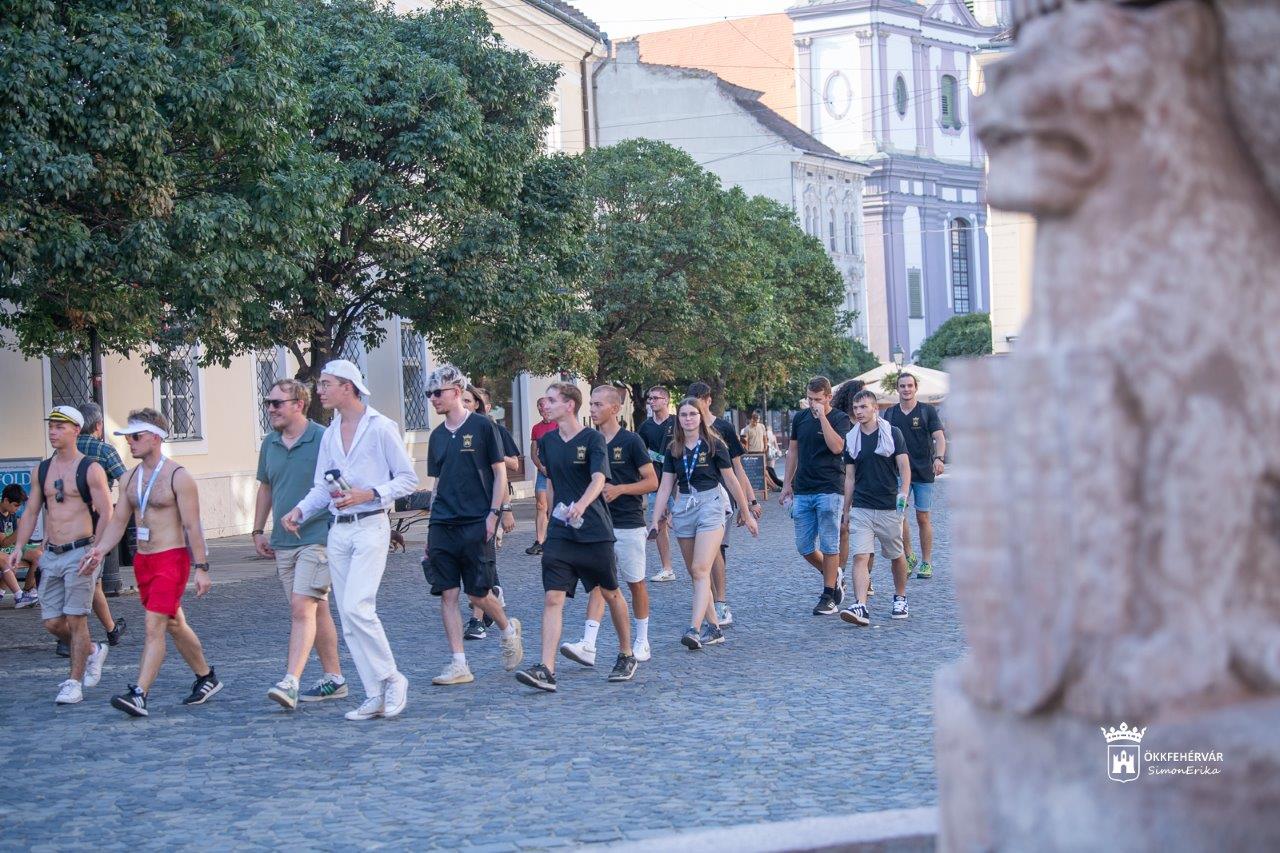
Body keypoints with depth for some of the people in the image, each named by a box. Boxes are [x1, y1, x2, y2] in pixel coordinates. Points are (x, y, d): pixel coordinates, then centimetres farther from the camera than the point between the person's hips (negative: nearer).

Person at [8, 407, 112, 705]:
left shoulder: (90, 469, -5)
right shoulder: (41, 470, 12)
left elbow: (106, 515, -8)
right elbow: (31, 512, 15)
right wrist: (19, 546, 1)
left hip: (80, 554, -6)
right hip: (51, 556, 6)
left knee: (75, 619, -6)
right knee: (52, 622, 6)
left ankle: (74, 683, 2)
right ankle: (92, 651, 31)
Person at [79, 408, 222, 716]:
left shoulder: (178, 477, -10)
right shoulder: (129, 479, 11)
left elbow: (192, 525, -12)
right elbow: (118, 520, 12)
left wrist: (201, 568, -15)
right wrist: (100, 549, -5)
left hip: (172, 558, -8)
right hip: (143, 560, 8)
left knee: (154, 627, -15)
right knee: (174, 625, 17)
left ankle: (139, 695, -21)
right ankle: (206, 678, 31)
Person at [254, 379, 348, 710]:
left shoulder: (323, 440, -9)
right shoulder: (269, 444, 11)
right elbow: (265, 488, 22)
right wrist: (258, 531, 18)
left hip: (317, 539, -7)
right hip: (282, 543, 7)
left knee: (302, 607, -15)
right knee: (317, 609, 12)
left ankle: (291, 682, -21)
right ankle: (333, 679, 20)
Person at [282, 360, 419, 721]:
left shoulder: (381, 427, -5)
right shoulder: (329, 434, 15)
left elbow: (408, 479, -4)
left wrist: (367, 494, -16)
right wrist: (299, 511, 0)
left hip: (370, 526, -7)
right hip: (338, 531, 7)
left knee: (357, 607, -19)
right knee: (348, 620, 4)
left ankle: (391, 680, -3)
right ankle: (375, 696, 9)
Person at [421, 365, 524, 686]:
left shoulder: (482, 427, -3)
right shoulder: (437, 436, 13)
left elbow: (500, 473, -2)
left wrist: (493, 514, -11)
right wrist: (431, 530, 15)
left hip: (476, 524, -5)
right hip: (442, 526, 5)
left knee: (479, 594, -2)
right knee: (447, 594, -1)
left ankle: (509, 630, 28)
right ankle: (459, 665, 2)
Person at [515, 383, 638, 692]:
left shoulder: (593, 439, -8)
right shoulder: (548, 441, 9)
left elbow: (598, 479, -22)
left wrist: (580, 506, -40)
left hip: (595, 530, -4)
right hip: (559, 534, 4)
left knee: (611, 594, 11)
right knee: (552, 598, -9)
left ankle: (626, 656, 30)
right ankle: (546, 670, -16)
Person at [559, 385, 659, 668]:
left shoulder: (631, 441, -6)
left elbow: (652, 482, -7)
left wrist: (619, 489, -19)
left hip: (629, 524, -4)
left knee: (636, 583, 7)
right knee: (597, 582, -6)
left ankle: (641, 642, 21)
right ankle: (588, 646, -17)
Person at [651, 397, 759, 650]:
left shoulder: (713, 444, -3)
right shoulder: (674, 449, 9)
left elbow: (730, 480, 2)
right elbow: (665, 487, 9)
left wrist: (746, 513, 6)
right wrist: (656, 520, 3)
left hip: (710, 504, -5)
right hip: (683, 507, 5)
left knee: (701, 570, -17)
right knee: (694, 573, 7)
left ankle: (695, 629, -25)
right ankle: (714, 628, 16)